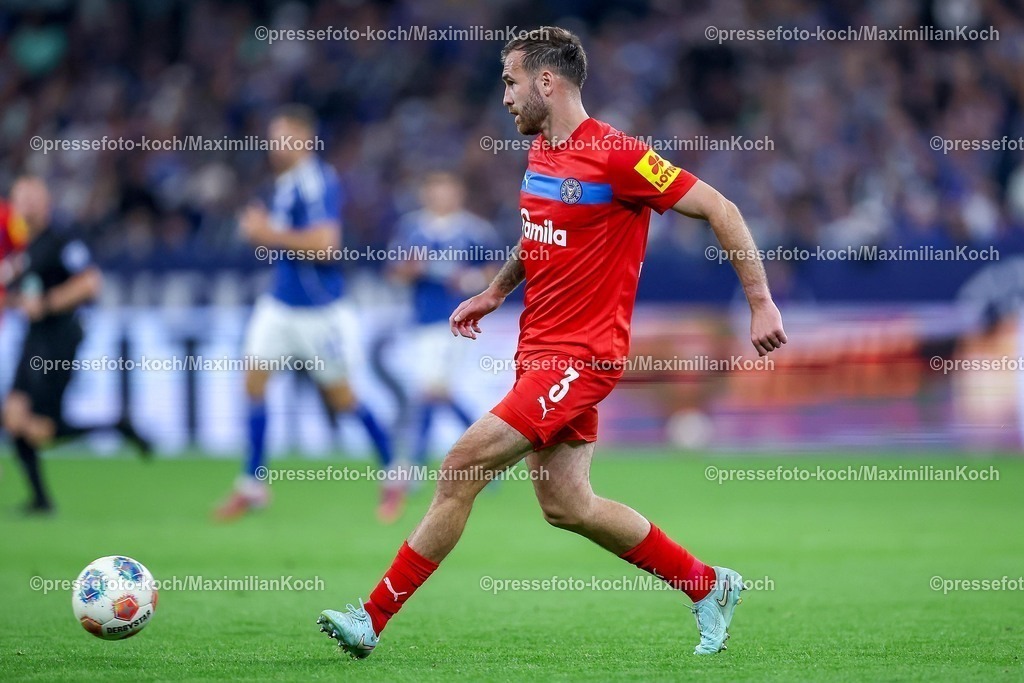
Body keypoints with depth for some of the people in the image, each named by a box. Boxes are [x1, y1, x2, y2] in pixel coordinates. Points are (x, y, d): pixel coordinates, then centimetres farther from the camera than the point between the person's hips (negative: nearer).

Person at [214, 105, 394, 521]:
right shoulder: (286, 183, 9)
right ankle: (252, 484, 2)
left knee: (341, 397, 4)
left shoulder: (316, 182, -19)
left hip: (318, 310, -8)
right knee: (254, 380, -3)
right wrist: (262, 230, 4)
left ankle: (393, 471, 23)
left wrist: (270, 234, -21)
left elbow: (325, 243, -28)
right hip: (280, 301, 8)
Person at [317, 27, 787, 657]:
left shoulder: (615, 156, -16)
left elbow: (719, 209, -13)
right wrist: (495, 292, 21)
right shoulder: (542, 151, 10)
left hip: (580, 357, -9)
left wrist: (761, 303, -14)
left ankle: (373, 618, -8)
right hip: (539, 348, 9)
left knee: (463, 466, -14)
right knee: (566, 505, 10)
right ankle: (709, 586, 25)